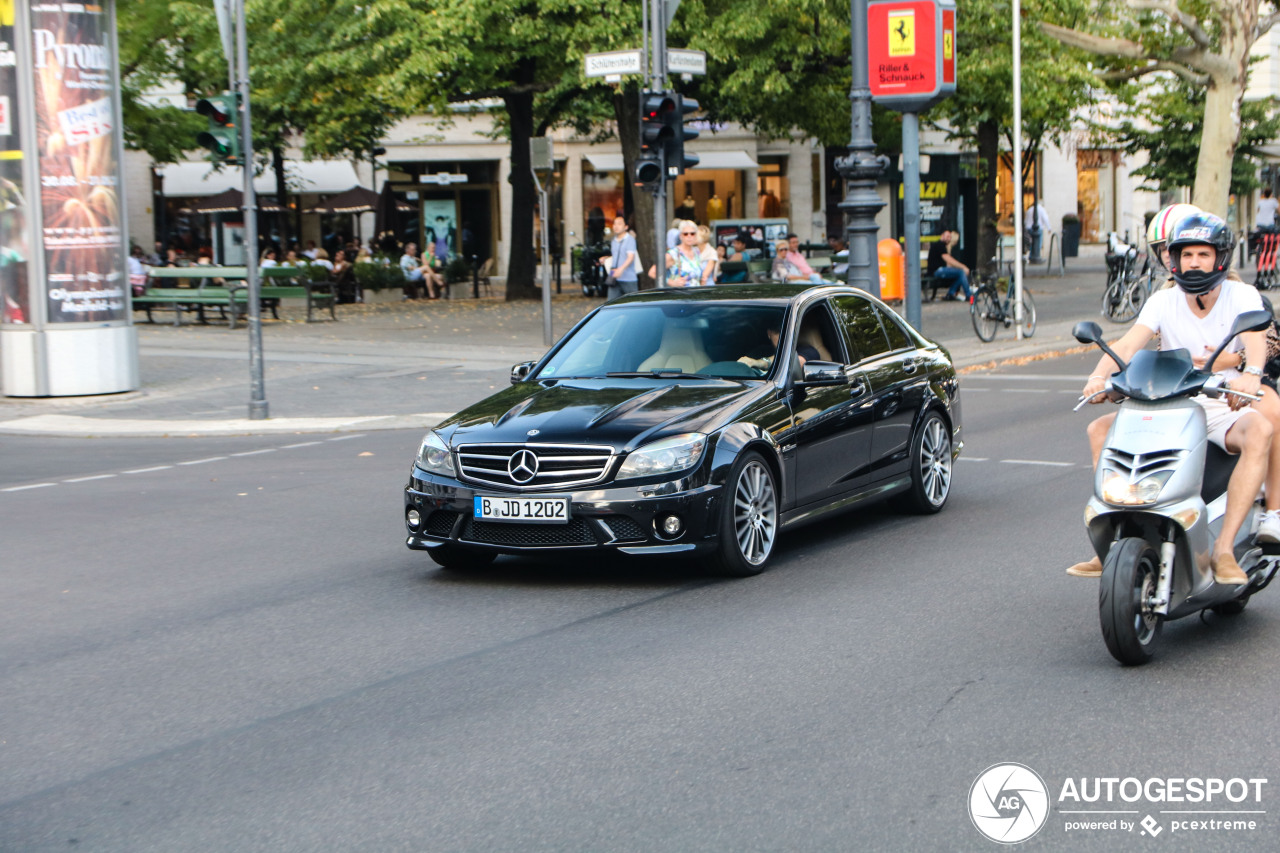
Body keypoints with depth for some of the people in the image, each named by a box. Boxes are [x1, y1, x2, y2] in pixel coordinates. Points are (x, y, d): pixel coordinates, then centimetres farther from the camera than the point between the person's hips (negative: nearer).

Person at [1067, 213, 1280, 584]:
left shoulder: (1242, 296, -3)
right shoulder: (1164, 301, 4)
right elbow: (1127, 344, -13)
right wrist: (1099, 375, -35)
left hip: (1225, 407, -3)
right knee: (1099, 429, -15)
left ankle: (1224, 549, -38)